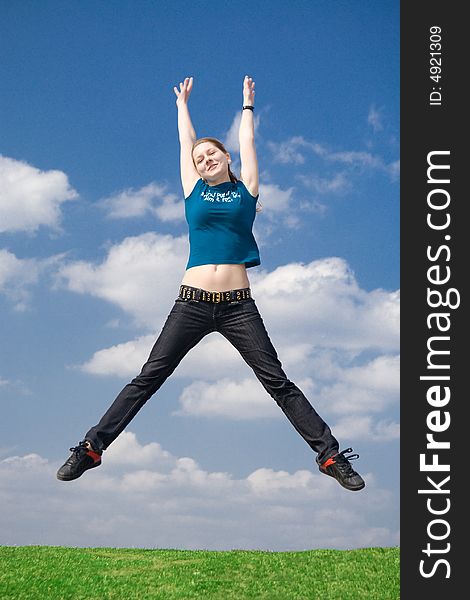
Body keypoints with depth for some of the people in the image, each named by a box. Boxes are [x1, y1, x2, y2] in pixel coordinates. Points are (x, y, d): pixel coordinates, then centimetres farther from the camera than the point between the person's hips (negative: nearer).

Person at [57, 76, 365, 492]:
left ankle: (330, 454, 3)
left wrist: (248, 105, 38)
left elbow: (247, 140, 23)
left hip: (238, 305, 0)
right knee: (147, 379, 1)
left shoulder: (246, 188, 12)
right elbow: (186, 140, 25)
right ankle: (91, 448, 7)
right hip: (192, 302, 1)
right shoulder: (193, 190, 13)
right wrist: (183, 104, 39)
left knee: (278, 382, 0)